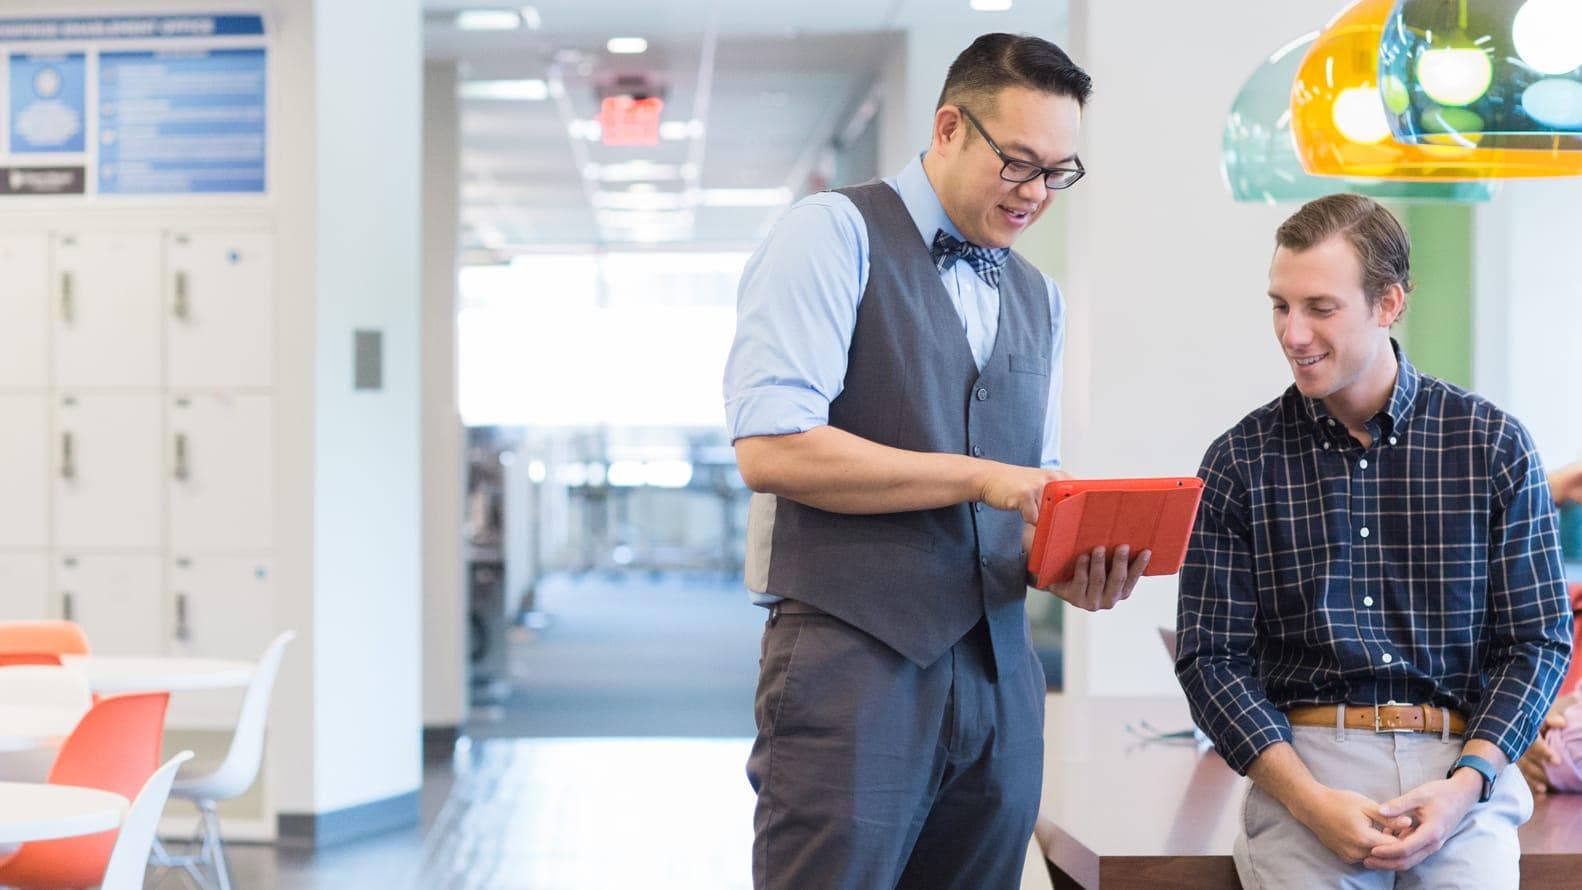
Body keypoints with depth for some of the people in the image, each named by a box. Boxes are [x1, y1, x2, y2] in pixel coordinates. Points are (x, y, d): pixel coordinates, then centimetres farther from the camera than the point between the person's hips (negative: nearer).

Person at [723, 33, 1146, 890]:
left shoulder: (1038, 298, 18)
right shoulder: (833, 235, -4)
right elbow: (769, 448, -16)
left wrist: (1068, 564, -3)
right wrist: (979, 477, -17)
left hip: (997, 667, 7)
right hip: (852, 658, -6)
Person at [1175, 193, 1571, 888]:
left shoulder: (1494, 445, 5)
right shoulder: (1241, 462, 4)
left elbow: (1539, 639, 6)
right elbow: (1212, 657, 2)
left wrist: (1466, 782, -9)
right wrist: (1309, 800, -11)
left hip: (1461, 761, 0)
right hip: (1304, 758, 0)